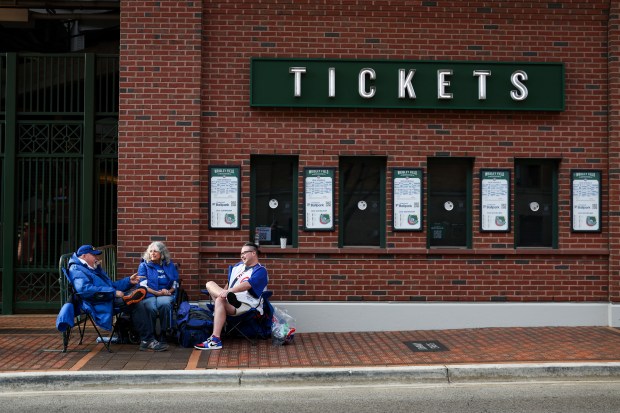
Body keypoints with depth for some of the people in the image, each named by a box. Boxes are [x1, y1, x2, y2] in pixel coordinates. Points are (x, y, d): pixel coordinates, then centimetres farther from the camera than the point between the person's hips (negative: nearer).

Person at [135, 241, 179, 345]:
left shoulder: (170, 265, 15)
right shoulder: (144, 265, 9)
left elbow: (175, 284, 16)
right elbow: (143, 285, 0)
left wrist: (169, 291, -5)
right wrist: (157, 292, -12)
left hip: (166, 294, 1)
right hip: (148, 295, -1)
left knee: (164, 304, -36)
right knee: (151, 308, -36)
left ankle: (164, 333, -19)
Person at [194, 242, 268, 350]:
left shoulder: (260, 271, -6)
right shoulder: (238, 266, 20)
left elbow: (247, 285, -22)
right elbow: (229, 284, 28)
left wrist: (228, 291, -31)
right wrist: (224, 292, 13)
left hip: (247, 305, -8)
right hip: (232, 299, 8)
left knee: (220, 301, -33)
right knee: (210, 284, 4)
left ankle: (215, 340, -39)